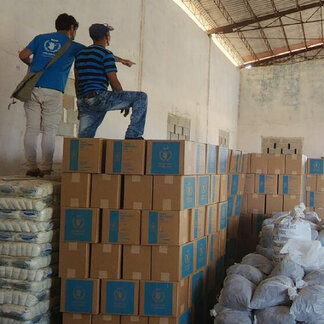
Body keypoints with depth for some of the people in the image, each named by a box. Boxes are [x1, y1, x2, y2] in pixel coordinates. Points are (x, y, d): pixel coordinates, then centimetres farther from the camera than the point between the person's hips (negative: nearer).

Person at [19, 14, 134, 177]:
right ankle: (45, 169, 0)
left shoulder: (40, 38, 16)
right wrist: (120, 60, 22)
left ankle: (31, 167, 4)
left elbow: (23, 55, 9)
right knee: (49, 131, 1)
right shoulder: (72, 46, 9)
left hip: (33, 89, 3)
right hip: (53, 92, -3)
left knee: (32, 129, 4)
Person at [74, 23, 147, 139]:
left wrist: (81, 107, 28)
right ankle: (133, 135, -11)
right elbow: (113, 81, -8)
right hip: (99, 98, -8)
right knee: (141, 97, -2)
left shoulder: (80, 54, 20)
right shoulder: (106, 54, -3)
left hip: (83, 102, 8)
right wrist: (125, 103, 5)